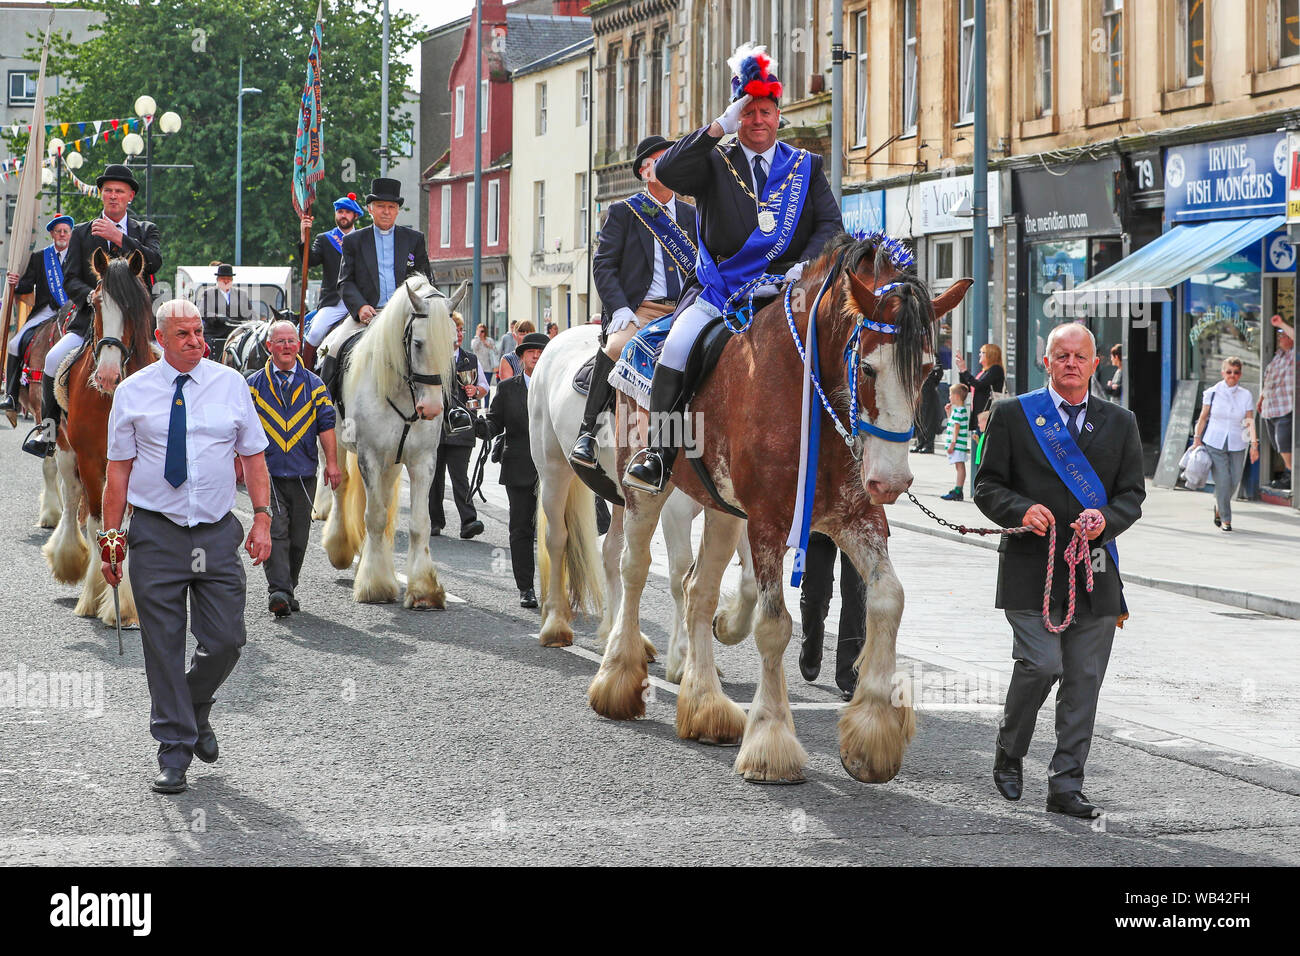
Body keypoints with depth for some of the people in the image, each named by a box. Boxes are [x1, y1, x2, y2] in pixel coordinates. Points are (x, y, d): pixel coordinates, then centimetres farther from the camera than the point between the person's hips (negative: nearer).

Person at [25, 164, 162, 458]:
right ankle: (49, 425, -6)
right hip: (90, 319, 0)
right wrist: (92, 296, -15)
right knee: (54, 358, -24)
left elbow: (155, 262, -8)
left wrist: (118, 238, -18)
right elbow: (70, 280, 6)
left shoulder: (145, 231, 13)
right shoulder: (82, 233, 13)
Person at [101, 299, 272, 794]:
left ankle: (197, 711, 29)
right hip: (156, 533, -1)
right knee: (163, 645, 1)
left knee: (225, 641, -1)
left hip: (217, 532, 1)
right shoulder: (133, 392, 2)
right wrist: (110, 536, 0)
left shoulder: (231, 384, 5)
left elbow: (253, 456, 9)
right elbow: (119, 469, 4)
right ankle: (174, 746, 12)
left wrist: (262, 518, -1)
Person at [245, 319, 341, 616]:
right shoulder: (254, 385, 6)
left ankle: (289, 589, 20)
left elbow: (326, 425, 7)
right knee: (275, 532, -14)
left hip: (303, 474, 2)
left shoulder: (314, 385, 9)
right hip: (267, 472, -2)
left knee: (298, 536, 7)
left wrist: (332, 463, -2)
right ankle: (278, 590, -21)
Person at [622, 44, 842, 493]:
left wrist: (806, 265, -11)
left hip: (781, 290, 1)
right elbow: (667, 171, -7)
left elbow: (830, 224, 9)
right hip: (718, 291, -1)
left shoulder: (806, 166, 16)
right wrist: (720, 127, -13)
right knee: (677, 346, -25)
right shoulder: (716, 163, 11)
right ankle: (658, 453, -21)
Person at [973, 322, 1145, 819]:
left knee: (1084, 680, 2)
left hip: (1094, 573, 3)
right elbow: (987, 485, 3)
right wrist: (1021, 509, -17)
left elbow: (1132, 494, 10)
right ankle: (1008, 754, 12)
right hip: (1030, 570, -3)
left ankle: (1065, 786, 10)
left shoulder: (1120, 422, 12)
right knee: (1041, 664, -15)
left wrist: (1106, 519, -12)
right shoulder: (1012, 415, 5)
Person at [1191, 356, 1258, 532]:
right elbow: (1203, 417, 5)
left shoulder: (1246, 395, 2)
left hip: (1237, 445, 2)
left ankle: (1219, 507, 32)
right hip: (1214, 443, -2)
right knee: (1222, 480, -9)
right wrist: (1197, 439, 3)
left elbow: (1250, 421, -1)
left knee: (1234, 480, 3)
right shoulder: (1212, 392, -1)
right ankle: (1225, 519, 3)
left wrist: (1254, 444, -10)